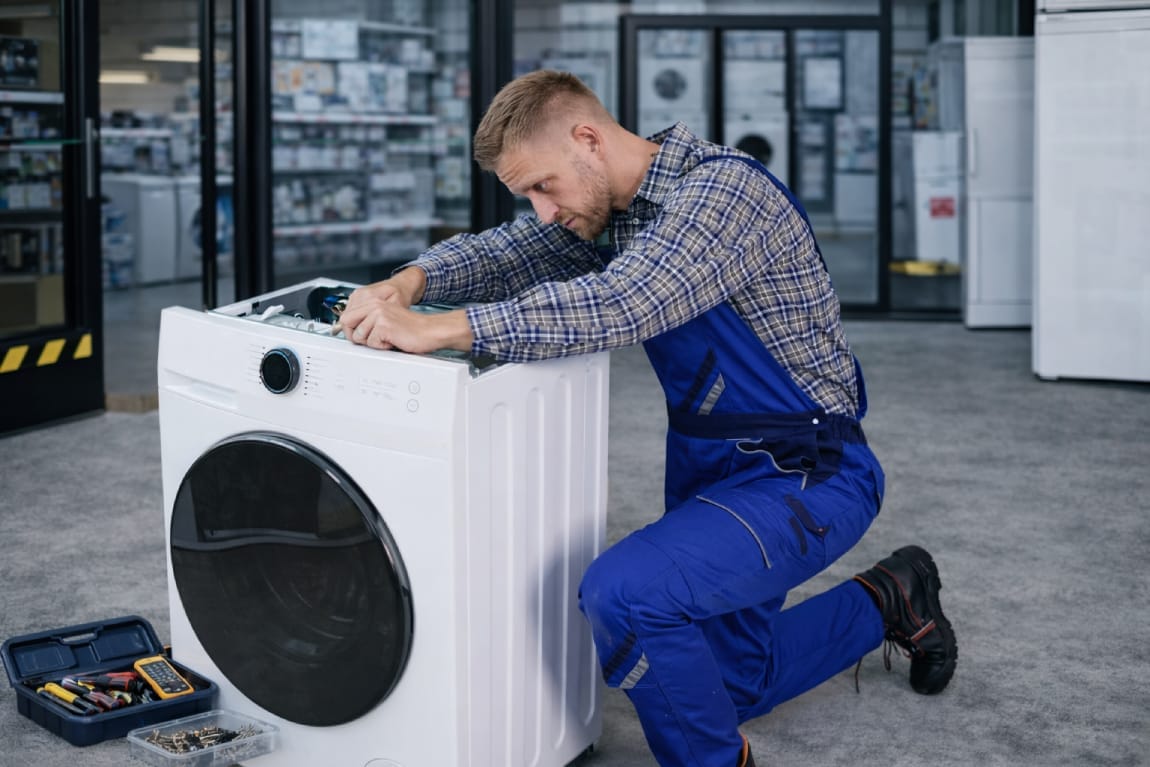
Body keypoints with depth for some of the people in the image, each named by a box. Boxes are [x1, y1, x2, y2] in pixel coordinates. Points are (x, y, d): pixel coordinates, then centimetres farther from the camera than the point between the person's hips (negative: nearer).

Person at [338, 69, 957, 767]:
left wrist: (439, 330, -40)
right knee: (729, 680, 21)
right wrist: (409, 282, -22)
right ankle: (888, 603, 39)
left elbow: (616, 306, -38)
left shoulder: (723, 188, -25)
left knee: (623, 591, -31)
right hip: (710, 466, 10)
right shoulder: (610, 205, 3)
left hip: (803, 475, -9)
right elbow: (501, 252, 0)